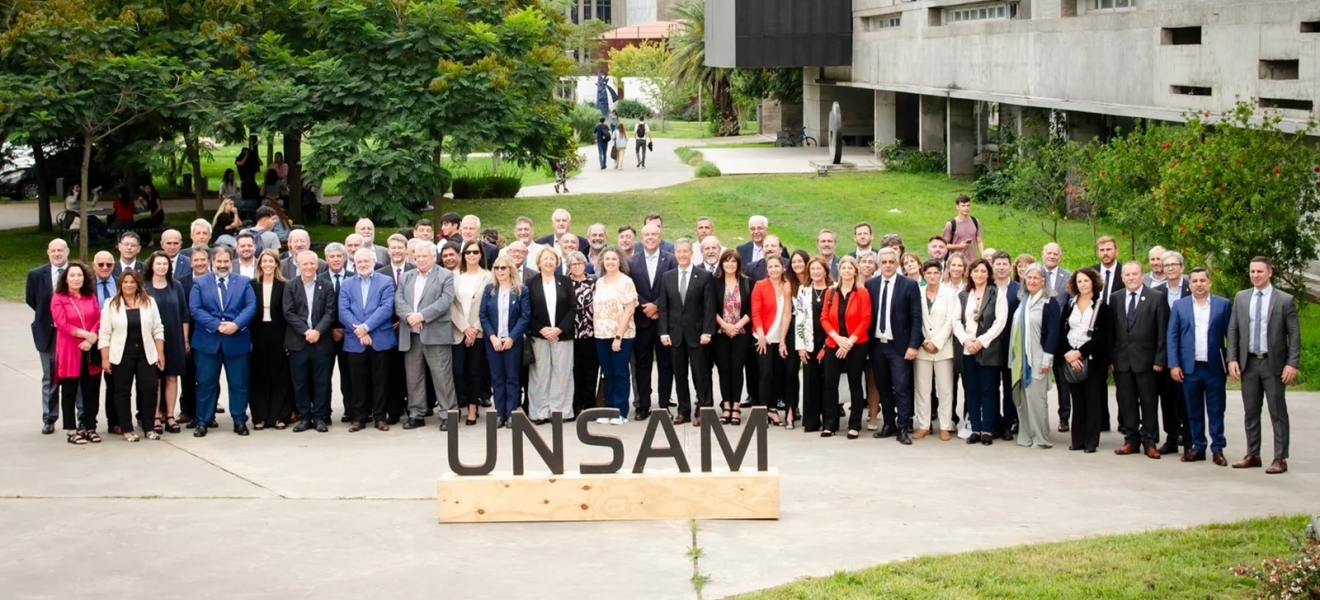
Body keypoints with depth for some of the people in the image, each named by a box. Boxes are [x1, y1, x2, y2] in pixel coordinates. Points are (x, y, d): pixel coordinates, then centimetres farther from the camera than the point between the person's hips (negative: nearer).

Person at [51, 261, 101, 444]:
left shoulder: (91, 297, 11)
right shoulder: (58, 298, -3)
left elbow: (99, 320, 5)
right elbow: (62, 324, -11)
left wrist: (91, 339, -12)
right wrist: (86, 334, -15)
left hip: (90, 350, 4)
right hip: (69, 351, -4)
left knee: (91, 391, 5)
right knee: (69, 392, 2)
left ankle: (90, 428, 14)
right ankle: (71, 431, 5)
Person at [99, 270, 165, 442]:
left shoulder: (149, 302, 5)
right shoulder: (111, 304, 0)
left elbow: (157, 329, 6)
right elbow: (104, 334, -2)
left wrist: (160, 352, 0)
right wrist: (105, 358, -7)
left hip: (146, 354, 1)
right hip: (121, 355, -1)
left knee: (149, 389, -2)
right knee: (122, 391, 3)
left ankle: (149, 427, 9)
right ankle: (127, 429, 10)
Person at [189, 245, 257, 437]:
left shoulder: (244, 282, 8)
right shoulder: (200, 282, 5)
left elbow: (251, 306, -2)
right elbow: (195, 309, -5)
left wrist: (236, 324, -18)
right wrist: (217, 325, -16)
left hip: (237, 341, 1)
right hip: (207, 341, -1)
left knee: (239, 383, 6)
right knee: (206, 383, 4)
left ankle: (240, 421, 15)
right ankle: (202, 422, 12)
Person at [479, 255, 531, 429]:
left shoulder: (521, 290, 0)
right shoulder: (489, 290, 6)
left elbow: (525, 316, -6)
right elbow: (483, 316, 3)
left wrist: (511, 337, -14)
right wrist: (492, 337, -10)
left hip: (513, 341, -2)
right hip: (493, 341, 2)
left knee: (512, 378, 2)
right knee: (497, 378, 5)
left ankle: (511, 414, 5)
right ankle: (499, 414, 9)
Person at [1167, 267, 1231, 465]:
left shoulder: (1223, 304, 3)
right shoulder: (1179, 305, 6)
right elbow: (1172, 337, 4)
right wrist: (1174, 365, -4)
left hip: (1214, 367, -1)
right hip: (1189, 367, 1)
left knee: (1216, 411, 3)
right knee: (1194, 411, 7)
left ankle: (1218, 449, 9)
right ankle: (1197, 448, 15)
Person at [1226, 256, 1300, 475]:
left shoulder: (1285, 300, -4)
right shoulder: (1241, 298, 7)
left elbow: (1294, 334, -5)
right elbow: (1233, 330, 8)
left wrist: (1292, 364, -13)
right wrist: (1232, 359, -1)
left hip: (1273, 363, -4)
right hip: (1248, 363, 4)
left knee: (1278, 413, 0)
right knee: (1251, 412, 10)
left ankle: (1280, 459, 4)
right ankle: (1252, 455, 18)